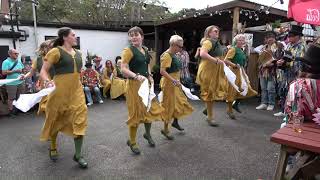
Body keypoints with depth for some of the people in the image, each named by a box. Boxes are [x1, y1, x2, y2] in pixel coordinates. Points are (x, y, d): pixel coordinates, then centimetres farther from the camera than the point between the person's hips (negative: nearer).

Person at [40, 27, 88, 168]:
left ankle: (78, 155, 4)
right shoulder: (56, 51, -7)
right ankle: (53, 148, 37)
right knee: (56, 119, 12)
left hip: (76, 90, 5)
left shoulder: (78, 53, 12)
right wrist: (47, 81, -28)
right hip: (60, 90, -4)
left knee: (80, 118, -5)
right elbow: (43, 71, -9)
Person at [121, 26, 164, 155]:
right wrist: (137, 76, -31)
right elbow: (123, 69, -19)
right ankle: (132, 142, 19)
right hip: (134, 84, -7)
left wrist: (149, 76, 8)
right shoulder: (128, 50, -11)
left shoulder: (145, 50, 11)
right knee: (136, 113, 0)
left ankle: (147, 134, 39)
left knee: (150, 109, 15)